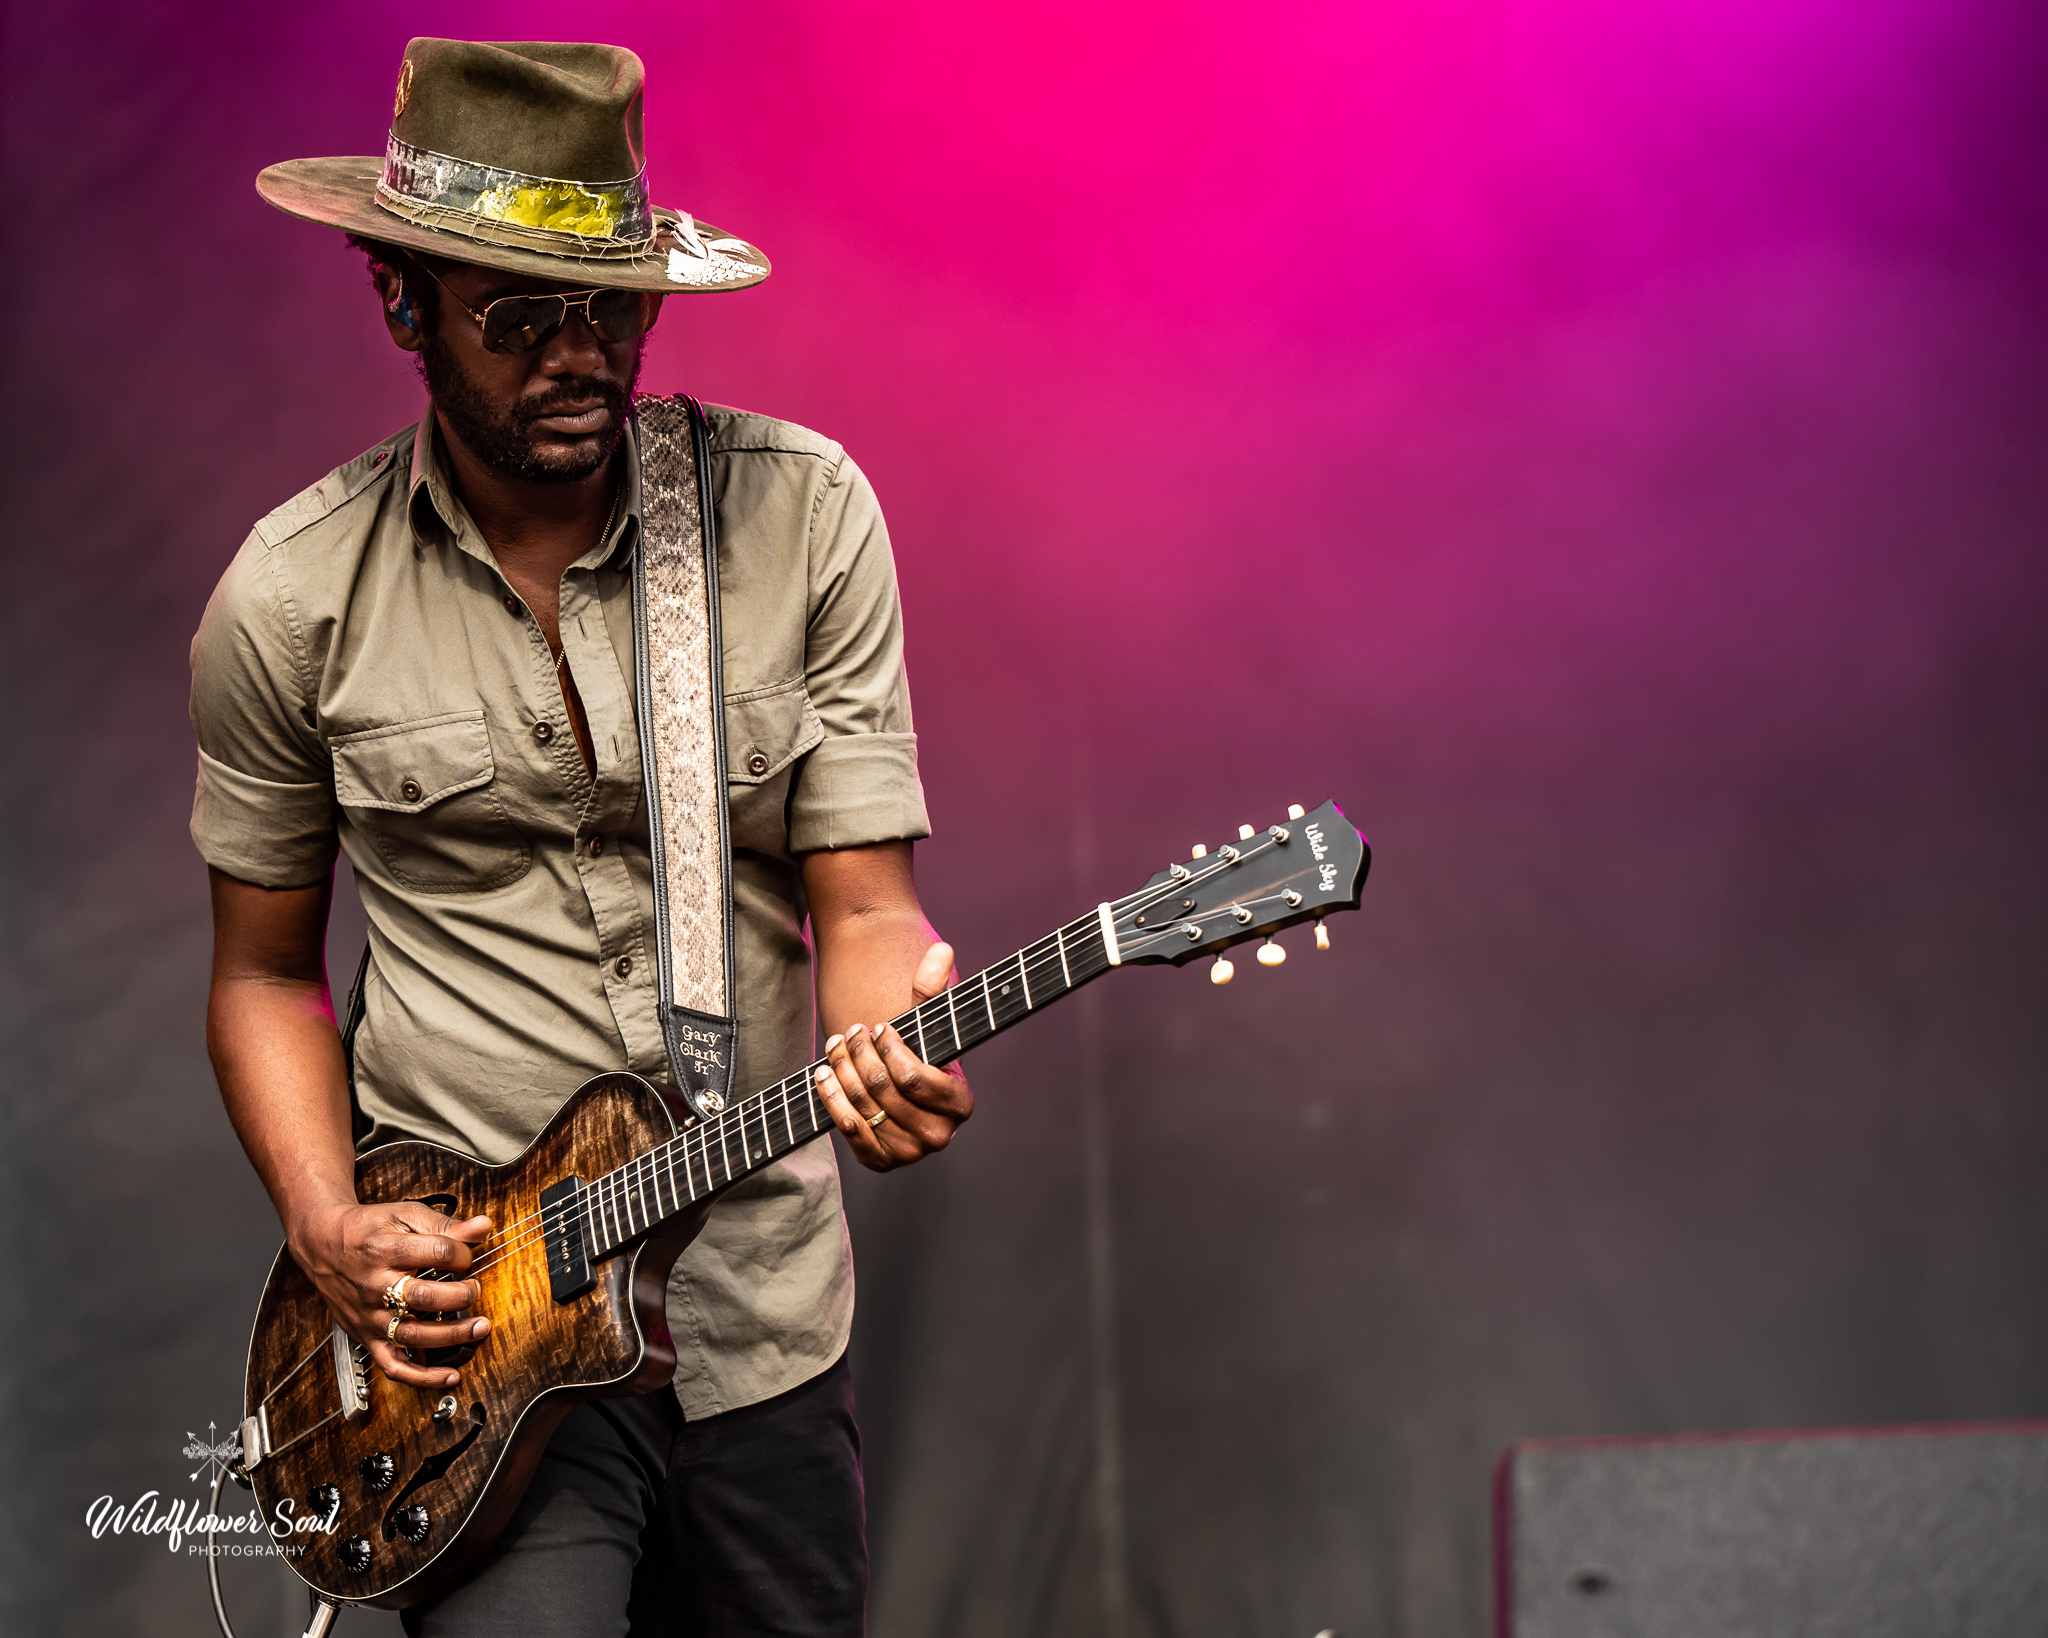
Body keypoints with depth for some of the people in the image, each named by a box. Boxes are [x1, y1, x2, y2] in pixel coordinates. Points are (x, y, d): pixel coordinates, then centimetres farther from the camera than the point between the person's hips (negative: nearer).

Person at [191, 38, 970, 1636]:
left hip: (765, 1309, 2)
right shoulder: (295, 598, -4)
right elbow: (264, 969, 7)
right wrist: (330, 1233, -9)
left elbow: (862, 899, -4)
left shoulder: (803, 511, -3)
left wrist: (889, 1033, -26)